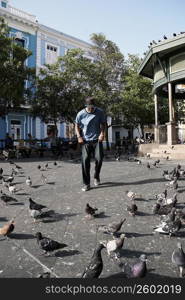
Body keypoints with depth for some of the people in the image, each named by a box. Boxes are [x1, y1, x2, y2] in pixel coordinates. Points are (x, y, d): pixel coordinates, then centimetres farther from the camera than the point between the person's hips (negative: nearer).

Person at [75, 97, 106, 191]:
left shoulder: (100, 112, -5)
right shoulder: (81, 114, -6)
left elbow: (103, 123, 9)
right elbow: (77, 126, 7)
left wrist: (102, 133, -9)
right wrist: (79, 137, -6)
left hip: (97, 140, 0)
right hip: (85, 141, 0)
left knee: (99, 158, -9)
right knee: (85, 160, -8)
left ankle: (96, 176, 22)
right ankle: (86, 184, 1)